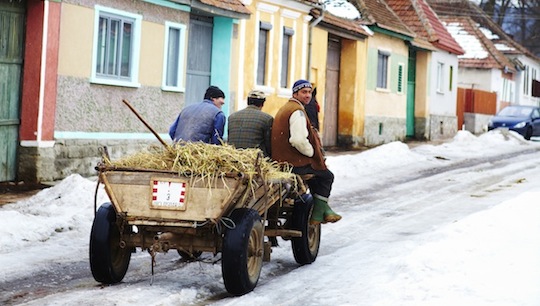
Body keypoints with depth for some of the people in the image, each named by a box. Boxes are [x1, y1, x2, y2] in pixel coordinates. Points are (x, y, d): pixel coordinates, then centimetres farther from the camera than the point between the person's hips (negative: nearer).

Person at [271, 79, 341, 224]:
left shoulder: (285, 108, 17)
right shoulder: (297, 111, -17)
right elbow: (299, 140, -30)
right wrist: (311, 152, -12)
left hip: (281, 160, 10)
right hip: (294, 164, -10)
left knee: (317, 174, 28)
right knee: (327, 176, 6)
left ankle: (324, 209, 31)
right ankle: (317, 216, 9)